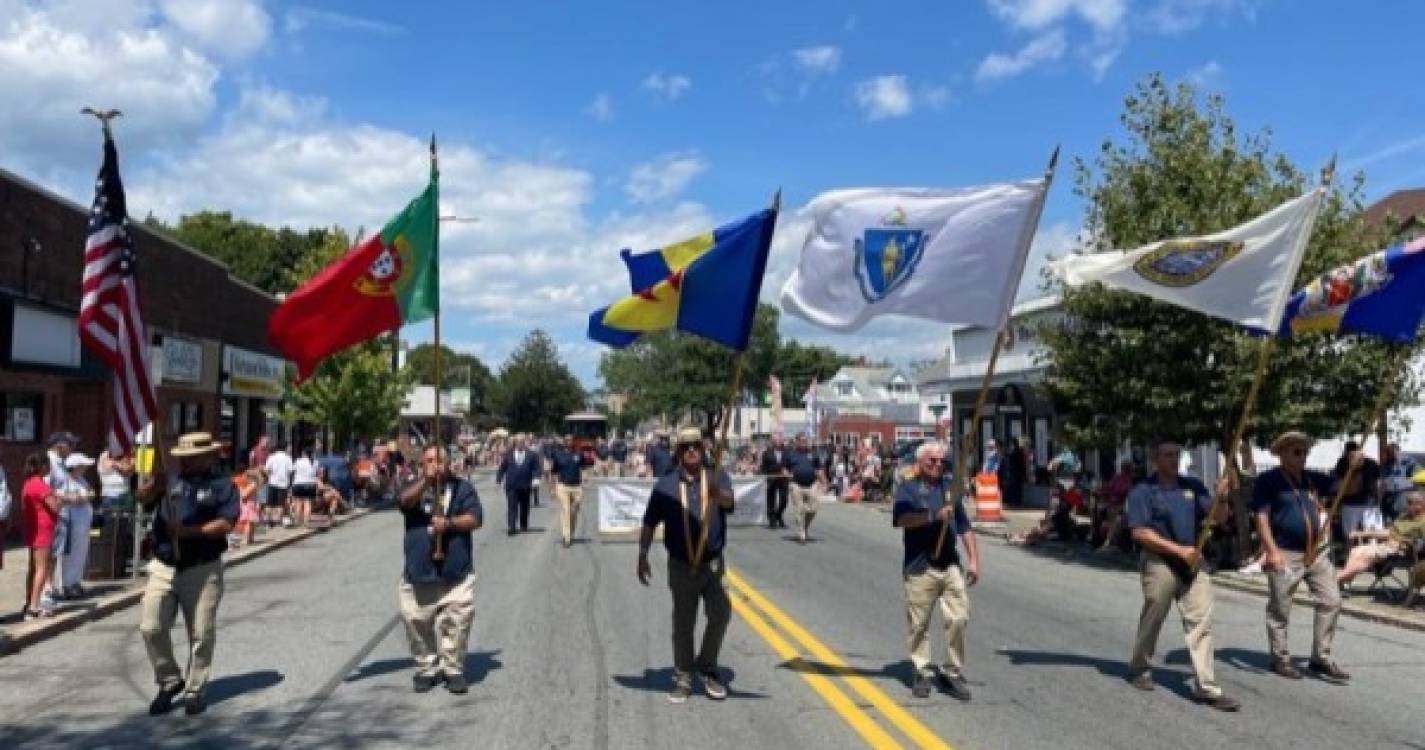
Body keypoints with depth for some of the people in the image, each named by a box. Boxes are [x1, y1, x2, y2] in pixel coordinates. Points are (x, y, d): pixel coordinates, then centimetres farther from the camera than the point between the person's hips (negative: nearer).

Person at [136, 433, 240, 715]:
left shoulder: (222, 485, -2)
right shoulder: (170, 479, 8)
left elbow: (225, 523, -13)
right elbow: (143, 498, -7)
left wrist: (189, 531, -22)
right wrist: (152, 484, -27)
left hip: (202, 568, -3)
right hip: (164, 567, 3)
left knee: (201, 634, 4)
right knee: (151, 628, 0)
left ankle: (194, 690, 20)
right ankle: (170, 681, 21)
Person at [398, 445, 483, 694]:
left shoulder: (462, 487, 6)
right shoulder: (415, 487, 9)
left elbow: (475, 519, -3)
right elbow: (405, 501, -14)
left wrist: (449, 522, -19)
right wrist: (426, 481, -29)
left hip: (456, 572, -1)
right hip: (418, 571, 2)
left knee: (457, 621, -4)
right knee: (417, 622, 5)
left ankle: (453, 669, 10)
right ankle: (426, 668, 21)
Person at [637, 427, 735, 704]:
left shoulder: (718, 477, -2)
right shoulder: (666, 484, 1)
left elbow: (728, 501, -24)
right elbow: (650, 523, 7)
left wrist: (716, 493, -46)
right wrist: (642, 556, 1)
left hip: (713, 564, 0)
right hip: (681, 566, 1)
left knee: (721, 612, -13)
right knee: (683, 624, 9)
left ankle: (707, 667, 9)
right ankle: (682, 678, 23)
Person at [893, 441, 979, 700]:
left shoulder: (949, 485, 16)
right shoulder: (908, 487, 0)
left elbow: (964, 526, 18)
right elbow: (901, 519, -18)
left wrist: (973, 560, 12)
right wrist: (935, 516, -27)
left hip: (951, 565, 4)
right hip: (920, 567, -4)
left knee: (959, 619, -2)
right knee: (919, 623, 3)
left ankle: (953, 673, 10)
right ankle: (923, 673, 17)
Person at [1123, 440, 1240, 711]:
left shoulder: (1193, 486, 10)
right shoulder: (1143, 491, -4)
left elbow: (1219, 517, 6)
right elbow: (1140, 533, -12)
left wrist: (1221, 497, -15)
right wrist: (1179, 550, -16)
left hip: (1193, 563, 4)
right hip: (1159, 564, -4)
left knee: (1201, 622, -3)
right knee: (1152, 621, 9)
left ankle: (1207, 687, -2)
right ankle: (1139, 669, 30)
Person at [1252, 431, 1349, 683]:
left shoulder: (1313, 479, 11)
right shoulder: (1267, 481, -7)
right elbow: (1260, 517, -12)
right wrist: (1272, 551, -20)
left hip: (1317, 552, 6)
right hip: (1285, 554, -6)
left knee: (1331, 601, 3)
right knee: (1280, 610, 3)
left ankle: (1320, 659, 13)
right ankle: (1280, 658, 16)